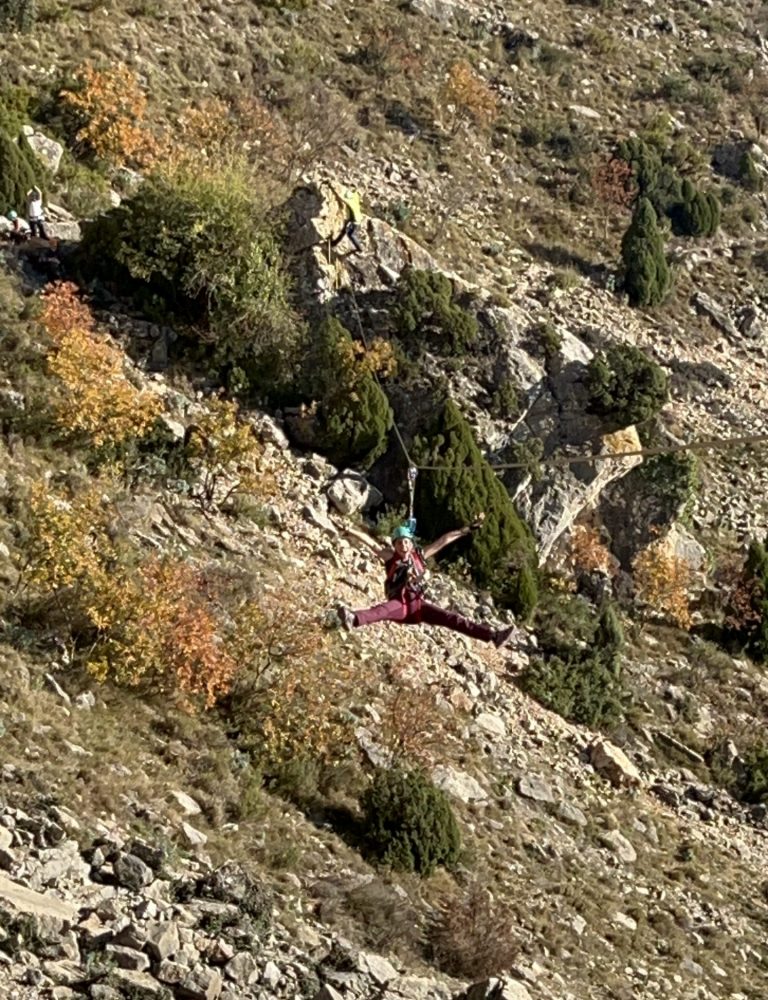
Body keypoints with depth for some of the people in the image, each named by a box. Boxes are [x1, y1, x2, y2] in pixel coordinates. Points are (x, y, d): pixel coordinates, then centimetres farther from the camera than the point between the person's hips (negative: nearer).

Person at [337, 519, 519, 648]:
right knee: (382, 610, -36)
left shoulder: (419, 556, 6)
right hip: (398, 605, -2)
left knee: (450, 618, -10)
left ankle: (493, 636, -21)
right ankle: (353, 620, -69)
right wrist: (349, 530, -21)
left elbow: (443, 540, 6)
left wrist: (468, 529, 7)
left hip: (418, 605, 3)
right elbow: (370, 542, -11)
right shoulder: (391, 558, 1)